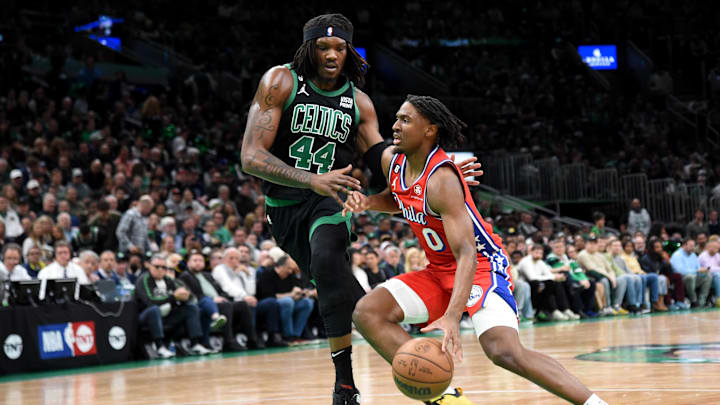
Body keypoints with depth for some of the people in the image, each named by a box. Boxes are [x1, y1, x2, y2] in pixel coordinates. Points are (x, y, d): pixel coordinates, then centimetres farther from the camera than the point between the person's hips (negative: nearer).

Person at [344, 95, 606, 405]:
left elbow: (466, 254, -35)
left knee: (505, 352, -30)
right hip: (439, 271, 9)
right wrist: (367, 202, -1)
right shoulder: (392, 161, -2)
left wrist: (452, 316, -49)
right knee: (367, 312, -11)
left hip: (482, 266, -9)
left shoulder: (441, 180, -27)